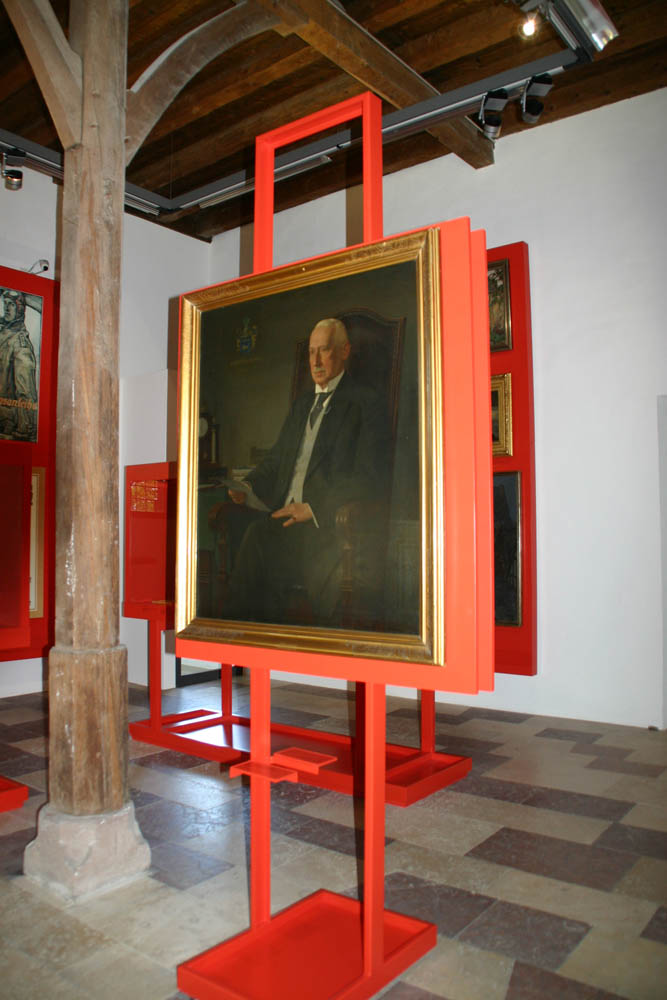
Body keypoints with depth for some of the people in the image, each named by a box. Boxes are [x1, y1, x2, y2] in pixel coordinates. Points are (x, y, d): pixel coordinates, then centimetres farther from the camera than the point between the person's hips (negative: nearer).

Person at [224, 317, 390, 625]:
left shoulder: (366, 403, 2)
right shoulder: (302, 404, 26)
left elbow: (371, 478, -8)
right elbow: (276, 458, 27)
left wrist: (314, 508, -18)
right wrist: (250, 485, 5)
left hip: (329, 523, -6)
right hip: (285, 518, 6)